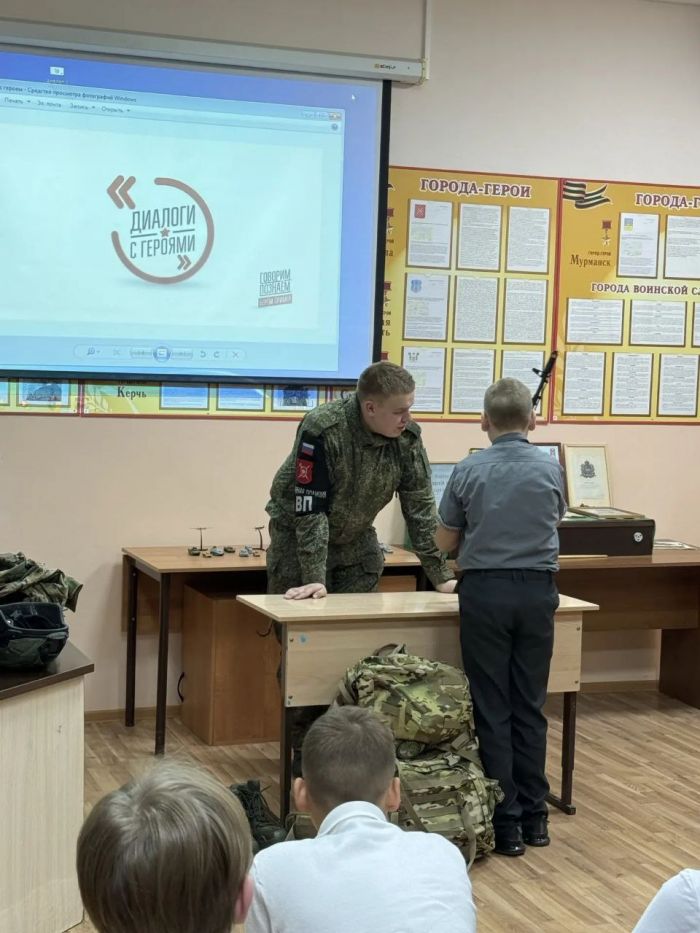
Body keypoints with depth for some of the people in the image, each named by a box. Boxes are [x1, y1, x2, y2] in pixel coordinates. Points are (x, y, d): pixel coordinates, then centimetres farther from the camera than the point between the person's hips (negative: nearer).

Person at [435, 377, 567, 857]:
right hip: (537, 589, 2)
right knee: (530, 708, 10)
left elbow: (445, 541, 6)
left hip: (485, 591, -2)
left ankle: (506, 823, 4)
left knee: (493, 711, 2)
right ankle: (534, 816, 15)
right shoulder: (551, 469, 1)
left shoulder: (468, 471, -3)